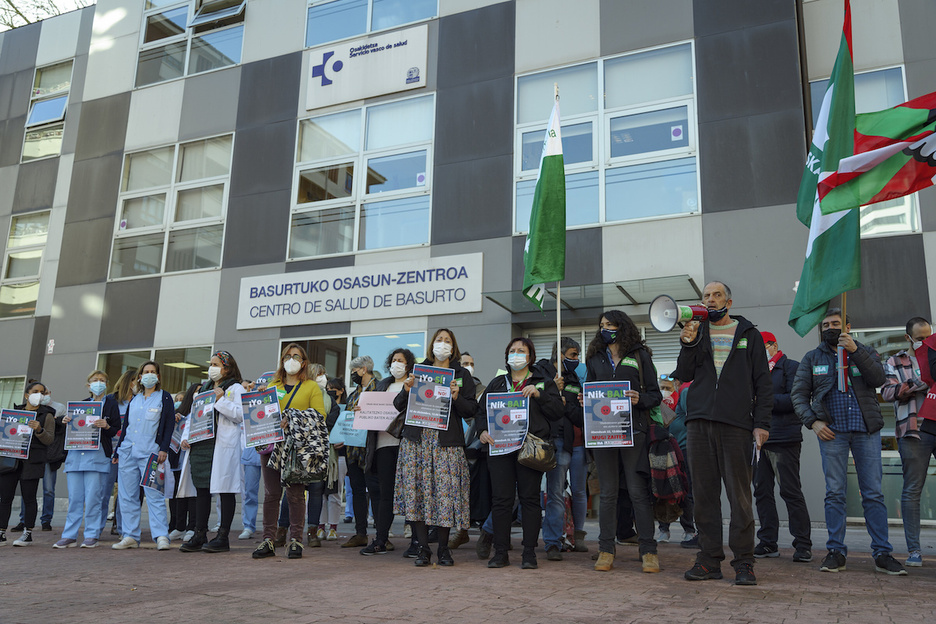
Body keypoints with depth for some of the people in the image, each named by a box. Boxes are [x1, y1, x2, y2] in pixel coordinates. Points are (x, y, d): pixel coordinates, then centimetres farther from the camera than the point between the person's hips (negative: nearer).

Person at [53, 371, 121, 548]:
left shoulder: (111, 403, 8)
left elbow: (116, 430, 1)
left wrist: (106, 426, -20)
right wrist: (66, 421, 0)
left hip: (97, 455, -4)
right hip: (75, 454, 4)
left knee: (92, 498, -5)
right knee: (74, 498, 4)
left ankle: (91, 536, 2)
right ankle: (70, 536, 10)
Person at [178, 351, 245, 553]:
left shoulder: (235, 388, 1)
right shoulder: (203, 389, 22)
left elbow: (240, 415, -11)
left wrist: (221, 400, -14)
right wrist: (186, 437, 9)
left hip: (224, 445, -7)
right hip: (200, 445, 7)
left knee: (225, 490, -4)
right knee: (201, 489, 8)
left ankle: (223, 537, 1)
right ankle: (200, 535, 15)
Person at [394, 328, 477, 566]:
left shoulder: (461, 374, 11)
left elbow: (470, 411, 5)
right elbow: (398, 405, 14)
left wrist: (456, 397, -12)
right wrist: (406, 390, -5)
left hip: (447, 441, -1)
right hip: (417, 438, 2)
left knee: (446, 491, -4)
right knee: (416, 490, -4)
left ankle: (443, 549, 11)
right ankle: (423, 548, 6)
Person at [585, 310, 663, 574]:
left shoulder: (639, 356, 6)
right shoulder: (595, 358, 16)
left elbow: (655, 394, 4)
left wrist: (640, 400, -15)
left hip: (633, 429, -3)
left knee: (638, 491, -3)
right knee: (608, 492, 6)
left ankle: (648, 550, 4)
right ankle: (606, 550, 12)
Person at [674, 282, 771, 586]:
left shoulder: (748, 334, 11)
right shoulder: (696, 332, 16)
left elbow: (763, 382, 7)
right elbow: (684, 375, 7)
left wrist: (762, 423, -3)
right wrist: (689, 344, -8)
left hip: (736, 423, -2)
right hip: (699, 421, 3)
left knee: (739, 495, -3)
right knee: (704, 494, 4)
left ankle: (743, 562, 6)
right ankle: (709, 560, 12)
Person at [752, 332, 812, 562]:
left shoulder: (791, 367, 1)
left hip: (784, 440, -7)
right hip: (759, 439, 7)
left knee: (791, 491, -5)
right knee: (762, 491, 6)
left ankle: (803, 545, 2)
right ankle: (768, 543, 13)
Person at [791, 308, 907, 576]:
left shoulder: (866, 353, 12)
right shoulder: (812, 358, 13)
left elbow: (878, 379, -8)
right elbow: (799, 395, 8)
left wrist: (854, 350, -16)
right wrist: (813, 422, -7)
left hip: (867, 430, 0)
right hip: (832, 432, 0)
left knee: (873, 492, -1)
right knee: (835, 492, -1)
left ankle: (882, 553, 4)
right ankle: (836, 552, 3)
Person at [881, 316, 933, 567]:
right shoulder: (895, 362, 10)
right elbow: (887, 392, -3)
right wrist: (913, 385, -18)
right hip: (914, 431, -2)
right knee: (912, 490, 0)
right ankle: (914, 549, 5)